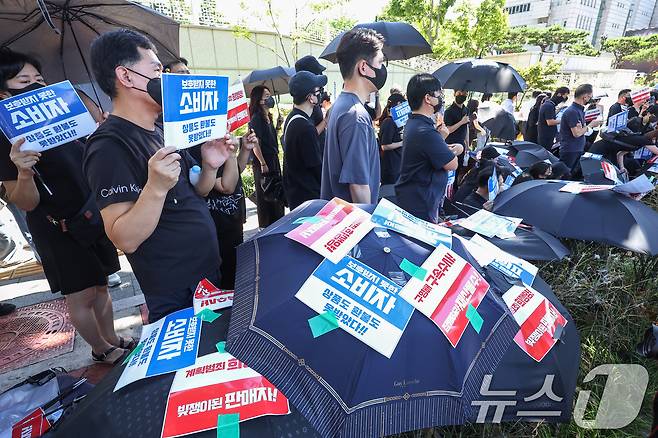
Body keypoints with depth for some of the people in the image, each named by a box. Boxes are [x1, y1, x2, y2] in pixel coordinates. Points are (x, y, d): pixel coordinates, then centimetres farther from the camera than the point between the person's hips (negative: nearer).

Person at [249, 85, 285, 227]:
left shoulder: (268, 117, 12)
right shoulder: (256, 118, -14)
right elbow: (255, 143, -19)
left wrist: (277, 127, 4)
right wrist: (263, 164, -20)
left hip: (273, 160, 9)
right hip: (263, 163, -9)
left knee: (276, 193, 16)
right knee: (265, 195, 3)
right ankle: (266, 227, 17)